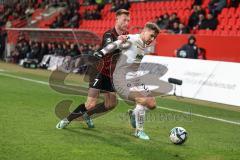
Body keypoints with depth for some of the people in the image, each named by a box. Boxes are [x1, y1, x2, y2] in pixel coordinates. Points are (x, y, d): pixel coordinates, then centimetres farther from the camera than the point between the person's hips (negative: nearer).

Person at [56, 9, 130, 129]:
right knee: (91, 104, -16)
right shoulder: (109, 35, -22)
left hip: (110, 74, 7)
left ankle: (87, 114, 29)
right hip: (99, 71, -7)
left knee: (111, 104, 7)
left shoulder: (126, 35, -1)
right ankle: (67, 120, 4)